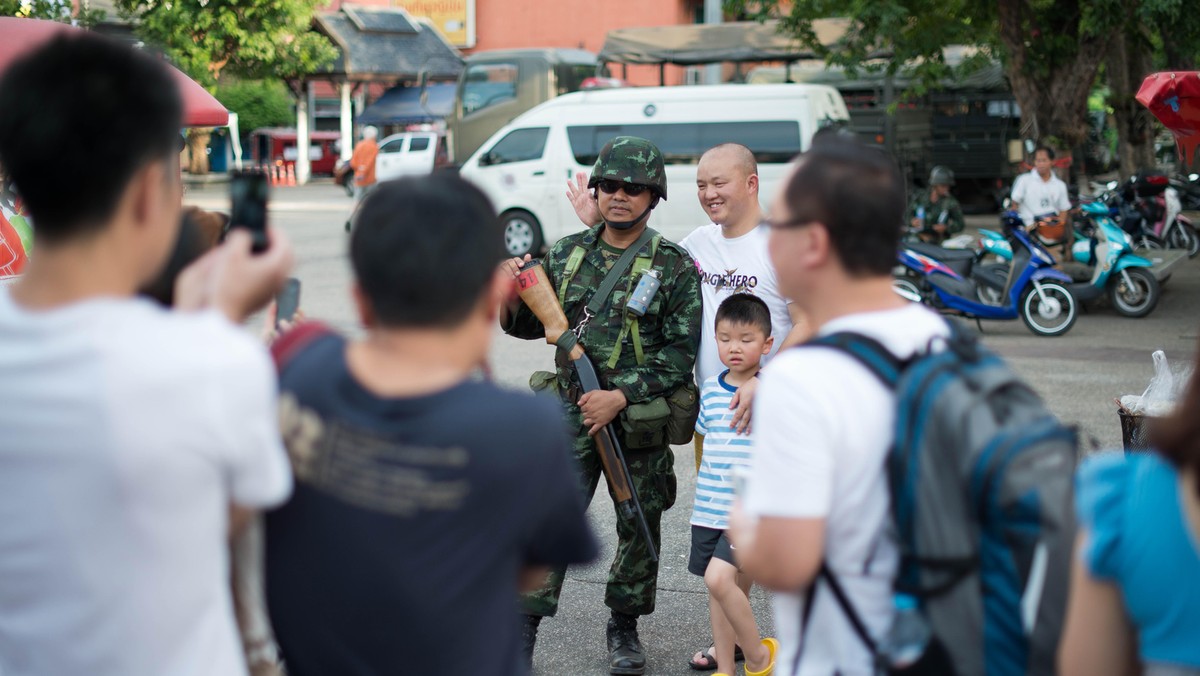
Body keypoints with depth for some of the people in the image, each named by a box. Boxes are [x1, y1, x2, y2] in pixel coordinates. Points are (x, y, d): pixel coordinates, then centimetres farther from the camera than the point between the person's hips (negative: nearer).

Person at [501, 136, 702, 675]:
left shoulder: (675, 267, -5)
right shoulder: (565, 255, 7)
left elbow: (680, 354, -9)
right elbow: (527, 325, 15)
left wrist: (620, 398, -18)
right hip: (571, 414, 2)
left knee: (639, 528, 10)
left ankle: (624, 629, 28)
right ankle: (522, 632, 0)